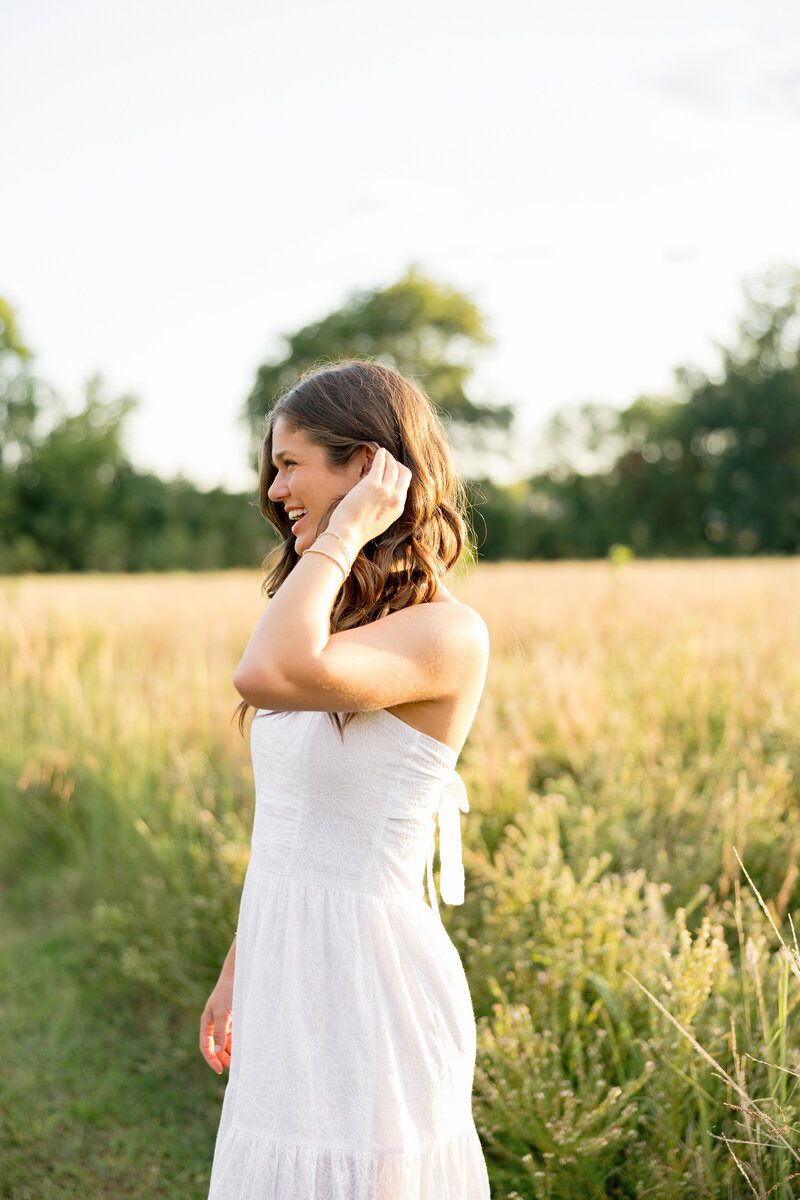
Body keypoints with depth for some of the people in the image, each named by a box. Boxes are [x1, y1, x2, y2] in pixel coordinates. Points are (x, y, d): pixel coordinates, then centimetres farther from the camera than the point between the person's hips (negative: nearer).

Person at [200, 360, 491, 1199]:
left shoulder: (447, 635, -18)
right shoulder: (335, 620, 9)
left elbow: (268, 677, -35)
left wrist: (347, 531, -23)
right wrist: (240, 965, 19)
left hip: (369, 989, -8)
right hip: (292, 983, 8)